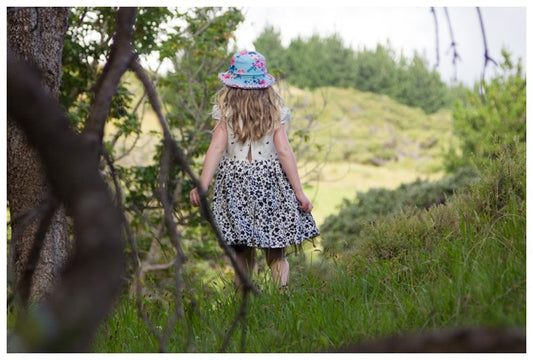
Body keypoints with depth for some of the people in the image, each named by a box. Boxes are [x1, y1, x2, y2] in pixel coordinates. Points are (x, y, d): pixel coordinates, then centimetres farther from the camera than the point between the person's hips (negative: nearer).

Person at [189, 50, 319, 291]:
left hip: (235, 183, -1)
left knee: (243, 255, 6)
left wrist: (202, 184, -13)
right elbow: (284, 150, -3)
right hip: (271, 182, 1)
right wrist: (299, 192, -1)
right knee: (276, 256, 9)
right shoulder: (274, 109, 2)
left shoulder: (225, 110, 0)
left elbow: (217, 147, -10)